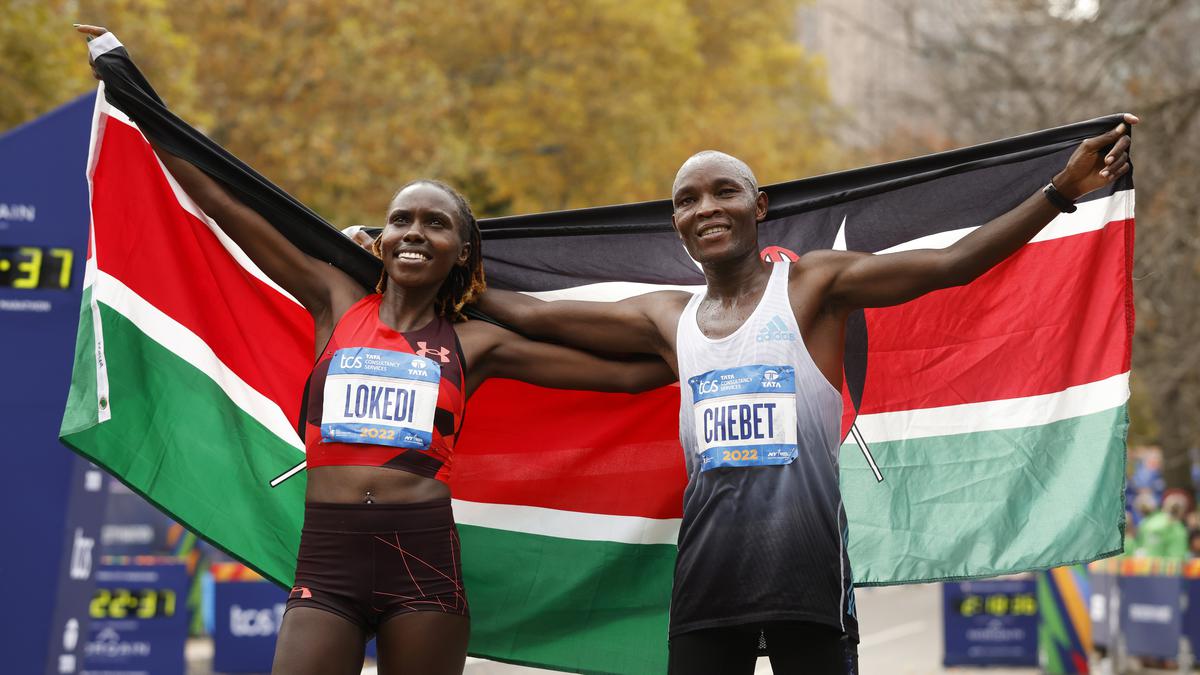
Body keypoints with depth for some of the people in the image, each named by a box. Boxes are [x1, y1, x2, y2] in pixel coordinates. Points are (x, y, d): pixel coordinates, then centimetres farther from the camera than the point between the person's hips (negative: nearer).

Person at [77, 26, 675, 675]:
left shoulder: (475, 345, 10)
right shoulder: (337, 304, 12)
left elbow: (630, 373, 11)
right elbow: (221, 206, 12)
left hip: (423, 558, 0)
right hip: (325, 557, 0)